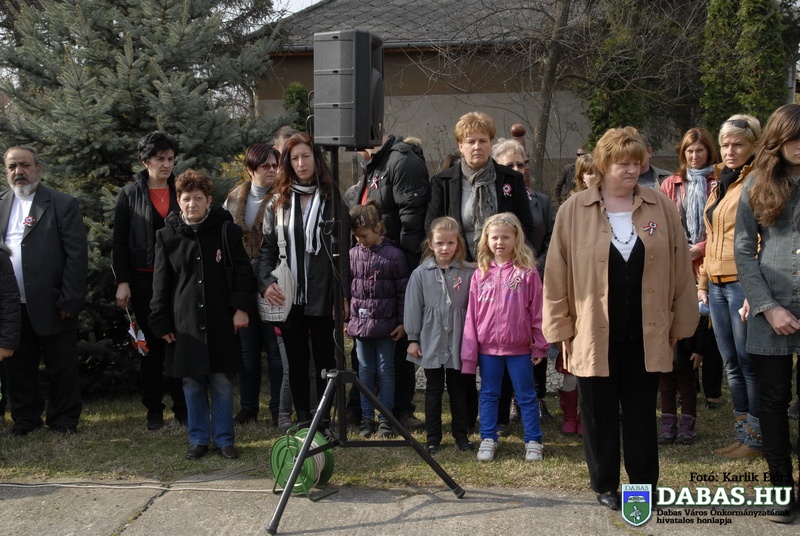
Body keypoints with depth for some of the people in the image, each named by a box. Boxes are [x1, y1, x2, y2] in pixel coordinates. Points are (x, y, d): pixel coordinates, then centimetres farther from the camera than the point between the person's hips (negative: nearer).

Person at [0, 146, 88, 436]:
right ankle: (25, 417, 26)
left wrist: (69, 301, -12)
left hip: (52, 305, -4)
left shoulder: (63, 204, -3)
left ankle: (64, 419, 20)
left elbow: (77, 255, -7)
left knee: (62, 367, 6)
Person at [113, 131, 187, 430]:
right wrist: (122, 281, -4)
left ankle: (183, 406, 10)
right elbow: (119, 242, 3)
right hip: (144, 280, -1)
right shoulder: (130, 194, 4)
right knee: (151, 344, 4)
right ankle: (154, 410, 14)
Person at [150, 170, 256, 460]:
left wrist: (242, 307, -8)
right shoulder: (168, 235, 5)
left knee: (222, 382, 4)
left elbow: (242, 272, 2)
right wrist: (161, 322, 4)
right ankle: (198, 439, 20)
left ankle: (224, 439, 16)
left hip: (221, 321, -1)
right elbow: (161, 283, 8)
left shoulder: (226, 230, 0)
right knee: (192, 384, 7)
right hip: (185, 322, 1)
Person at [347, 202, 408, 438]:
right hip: (360, 323, 4)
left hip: (386, 325, -4)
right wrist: (345, 318, 10)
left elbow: (403, 292, -5)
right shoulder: (353, 254, 4)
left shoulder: (394, 255, -8)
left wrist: (402, 323, -6)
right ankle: (366, 418, 17)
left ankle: (386, 419, 12)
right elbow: (346, 287, 12)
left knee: (386, 371, 5)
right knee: (365, 371, 10)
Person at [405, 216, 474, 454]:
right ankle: (432, 437, 18)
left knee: (458, 389, 12)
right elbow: (413, 308, 1)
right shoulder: (421, 274, -3)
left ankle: (461, 434, 23)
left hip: (458, 343, 0)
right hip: (431, 343, 0)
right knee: (433, 390, 10)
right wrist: (413, 339, 0)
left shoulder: (468, 273, -4)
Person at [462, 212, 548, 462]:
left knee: (526, 396, 8)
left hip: (519, 348, -3)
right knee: (488, 395, 12)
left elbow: (537, 311, -3)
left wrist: (540, 345, -2)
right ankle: (488, 439, 23)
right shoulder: (480, 274, 2)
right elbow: (472, 315, 3)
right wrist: (469, 353, 2)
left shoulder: (527, 272, -6)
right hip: (487, 347, 3)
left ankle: (533, 441, 17)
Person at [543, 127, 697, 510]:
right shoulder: (574, 211, -2)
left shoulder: (662, 209, 2)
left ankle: (644, 484, 24)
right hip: (594, 336, -1)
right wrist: (563, 330, -3)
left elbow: (679, 272, 5)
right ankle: (605, 485, 25)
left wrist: (679, 324, 4)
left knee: (641, 414, 11)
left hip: (645, 336, 1)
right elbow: (557, 275, -2)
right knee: (600, 414, 10)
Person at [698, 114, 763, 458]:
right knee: (732, 364, 11)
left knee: (748, 363, -2)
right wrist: (703, 282, 17)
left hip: (743, 283, -8)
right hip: (718, 285, 8)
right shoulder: (719, 183, 17)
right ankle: (742, 432, 20)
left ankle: (756, 437, 8)